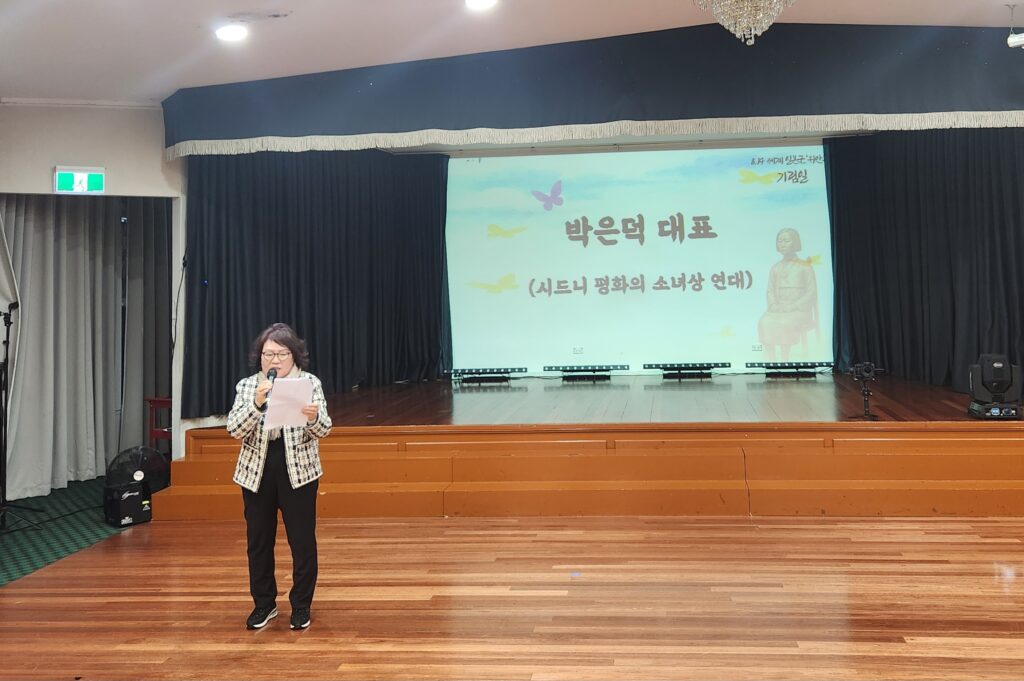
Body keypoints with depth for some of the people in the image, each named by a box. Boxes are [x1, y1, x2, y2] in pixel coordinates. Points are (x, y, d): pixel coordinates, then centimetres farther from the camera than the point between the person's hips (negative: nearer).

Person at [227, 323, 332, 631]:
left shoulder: (310, 383, -3)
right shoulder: (246, 386, 2)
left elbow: (323, 430, -9)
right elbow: (235, 430, -8)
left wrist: (314, 417, -32)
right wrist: (256, 403, -24)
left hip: (299, 472, -2)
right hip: (256, 473, 2)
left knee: (302, 540, 4)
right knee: (258, 540, 10)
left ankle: (301, 605, 20)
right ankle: (264, 604, 28)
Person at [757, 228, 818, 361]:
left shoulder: (805, 266, 5)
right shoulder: (775, 268, 18)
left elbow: (812, 292, -1)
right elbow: (770, 291, 13)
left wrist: (793, 306, -13)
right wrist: (774, 305, -8)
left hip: (799, 309, -3)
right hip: (778, 309, 3)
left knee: (784, 323, -35)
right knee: (764, 323, -29)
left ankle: (785, 361, -27)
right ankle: (771, 361, -27)